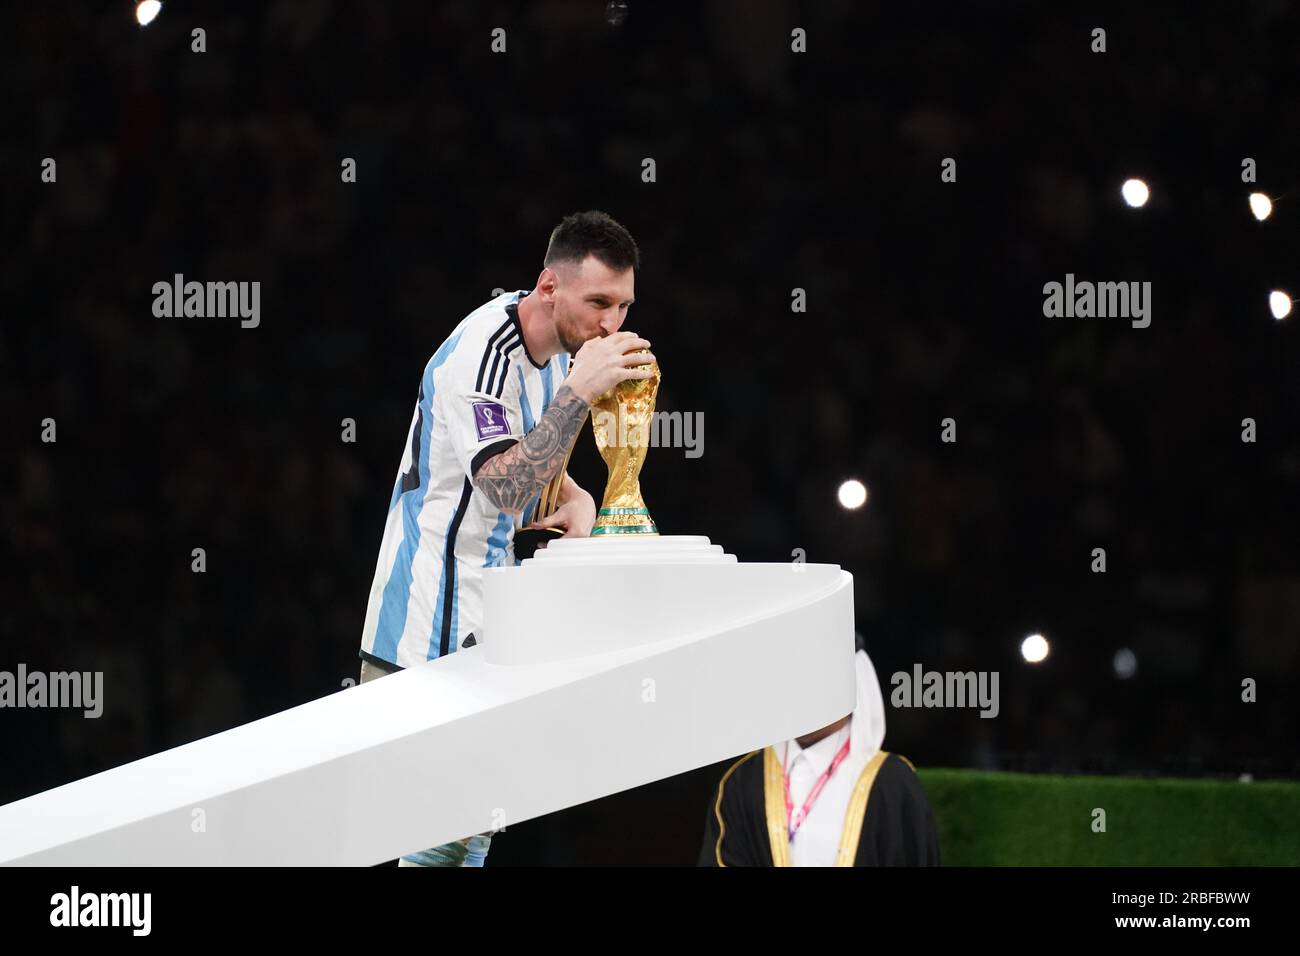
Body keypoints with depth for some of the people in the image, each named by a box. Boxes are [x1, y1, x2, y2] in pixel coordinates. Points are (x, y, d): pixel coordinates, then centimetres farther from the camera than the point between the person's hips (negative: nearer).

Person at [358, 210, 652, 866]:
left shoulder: (555, 344, 8)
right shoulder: (482, 354, -22)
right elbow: (506, 487, -31)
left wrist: (575, 500, 4)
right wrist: (581, 390, -32)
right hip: (434, 624, -10)